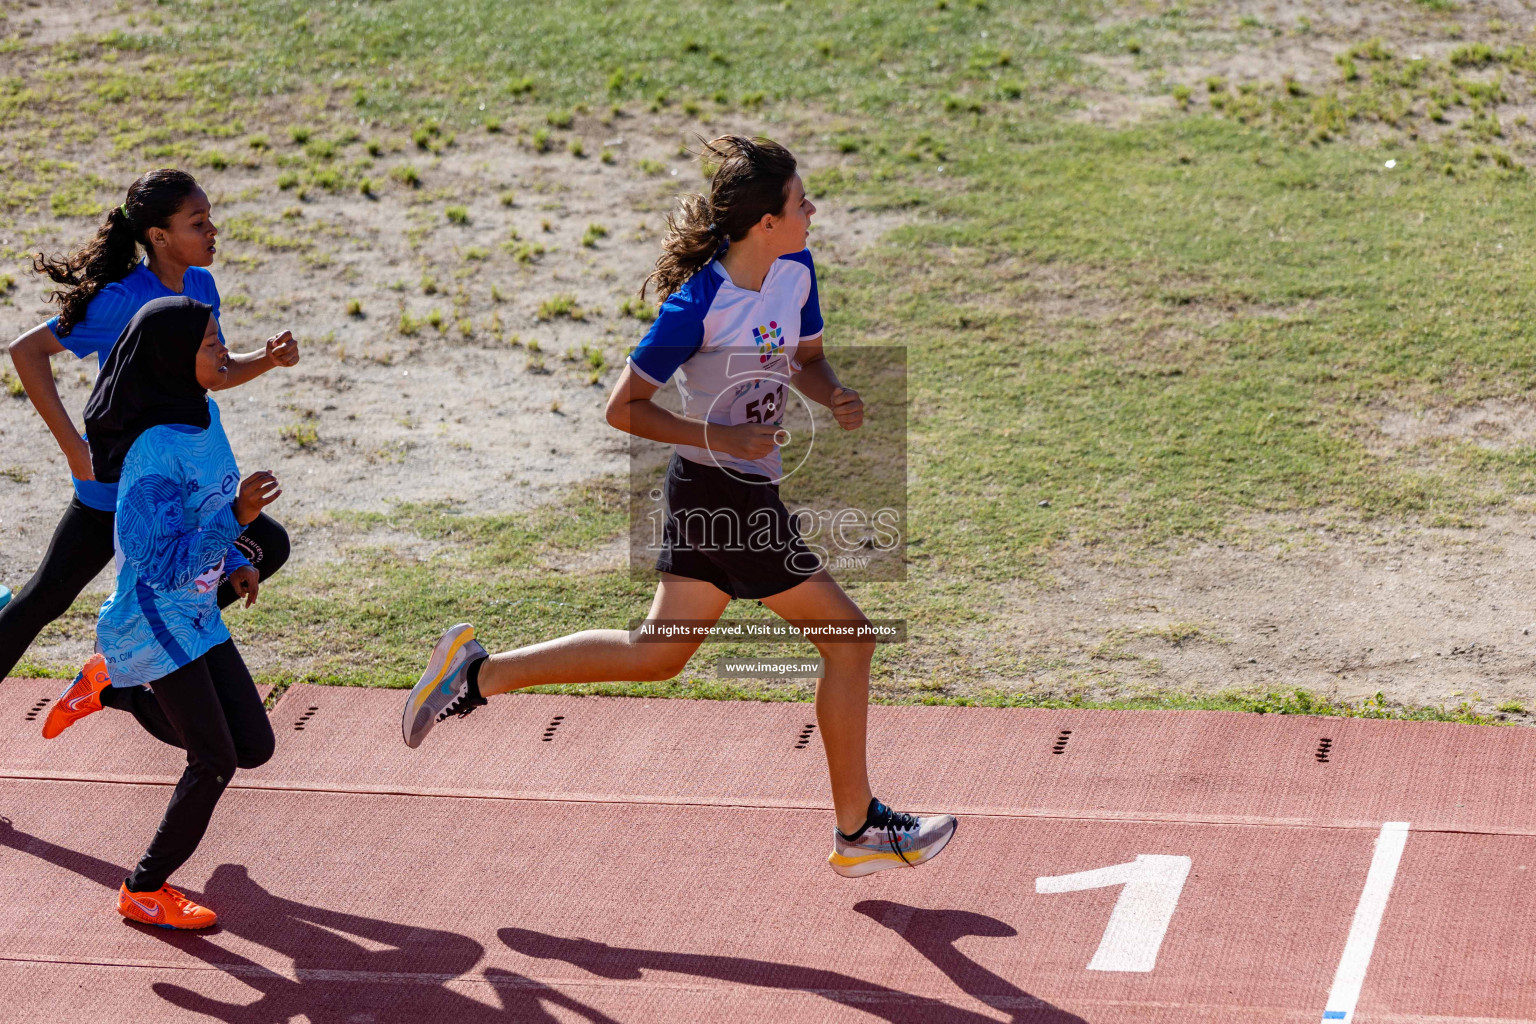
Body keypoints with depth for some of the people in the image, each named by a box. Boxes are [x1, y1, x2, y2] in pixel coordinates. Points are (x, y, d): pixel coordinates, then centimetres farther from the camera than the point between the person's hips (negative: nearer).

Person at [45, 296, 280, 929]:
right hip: (154, 621, -8)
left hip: (198, 615, 8)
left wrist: (235, 563, 10)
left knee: (254, 746, 10)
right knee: (214, 762, -4)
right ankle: (143, 893, 14)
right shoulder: (155, 450, -26)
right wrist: (236, 518, -36)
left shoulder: (204, 413, 2)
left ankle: (112, 690, 24)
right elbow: (163, 564, -28)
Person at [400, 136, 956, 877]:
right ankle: (858, 831, 13)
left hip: (746, 492, 9)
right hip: (726, 495, -9)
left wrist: (837, 397, -3)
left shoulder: (796, 271, 2)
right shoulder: (699, 304, -22)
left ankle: (479, 674, 19)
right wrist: (721, 440, -22)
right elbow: (624, 407, -15)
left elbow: (806, 359, 19)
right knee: (847, 637, 0)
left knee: (658, 653, 17)